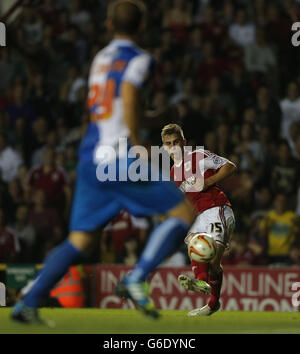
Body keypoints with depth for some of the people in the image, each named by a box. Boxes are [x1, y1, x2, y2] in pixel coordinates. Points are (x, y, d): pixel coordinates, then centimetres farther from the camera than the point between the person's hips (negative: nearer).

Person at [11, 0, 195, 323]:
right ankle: (136, 280, -13)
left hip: (90, 158, 7)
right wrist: (137, 145, -17)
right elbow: (128, 95, -19)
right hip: (120, 158, -7)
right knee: (183, 212, 1)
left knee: (79, 240, 10)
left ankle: (28, 302, -2)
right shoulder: (138, 59, -3)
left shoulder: (100, 58, 19)